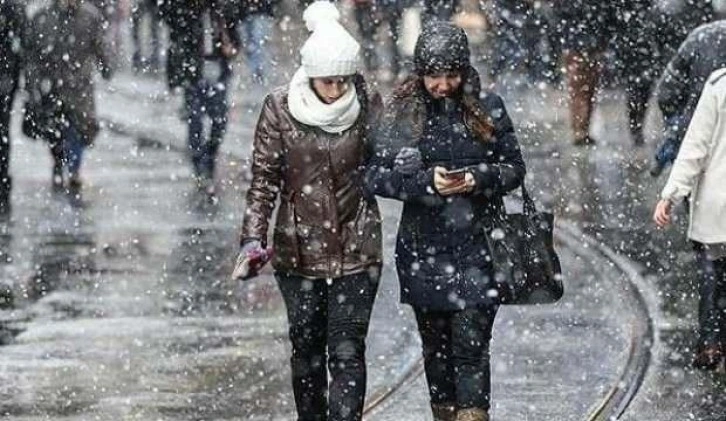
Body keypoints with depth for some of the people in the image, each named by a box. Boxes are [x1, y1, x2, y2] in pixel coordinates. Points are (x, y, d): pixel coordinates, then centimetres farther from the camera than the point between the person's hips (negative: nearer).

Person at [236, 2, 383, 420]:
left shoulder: (368, 104, -6)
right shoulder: (280, 108, -8)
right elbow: (264, 178, -4)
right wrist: (254, 238, -11)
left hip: (356, 248, -1)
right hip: (299, 248, 1)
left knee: (347, 352, -7)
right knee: (307, 347, 14)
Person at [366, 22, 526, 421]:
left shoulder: (487, 108, -1)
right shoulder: (402, 111, -1)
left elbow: (514, 167, 4)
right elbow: (376, 175, -4)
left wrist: (479, 179, -16)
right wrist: (425, 180, -19)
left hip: (476, 245, -1)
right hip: (423, 247, 2)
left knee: (471, 342, -8)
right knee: (435, 343, 11)